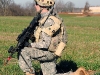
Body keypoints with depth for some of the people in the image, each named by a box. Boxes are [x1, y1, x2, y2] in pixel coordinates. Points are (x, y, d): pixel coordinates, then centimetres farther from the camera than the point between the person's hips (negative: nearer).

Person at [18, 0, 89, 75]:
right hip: (45, 52, 10)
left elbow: (45, 44, -26)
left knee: (23, 52, -17)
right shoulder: (45, 18, 8)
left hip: (48, 53, -10)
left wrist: (30, 45, -15)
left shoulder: (49, 21, -22)